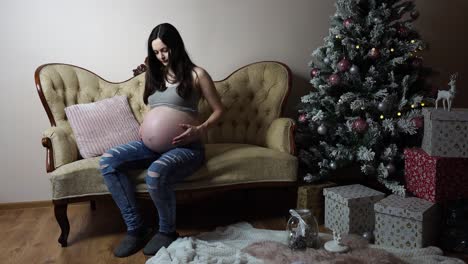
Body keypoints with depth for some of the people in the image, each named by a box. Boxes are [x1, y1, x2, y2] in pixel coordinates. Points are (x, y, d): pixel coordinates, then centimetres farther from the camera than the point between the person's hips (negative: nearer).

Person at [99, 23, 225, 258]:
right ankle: (136, 228, -11)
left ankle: (168, 232, -9)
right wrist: (144, 127, 4)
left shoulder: (196, 74, -1)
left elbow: (218, 110, 1)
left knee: (156, 173, -38)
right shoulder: (154, 75, 16)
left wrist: (199, 130, -17)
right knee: (108, 161, -18)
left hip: (186, 147, -6)